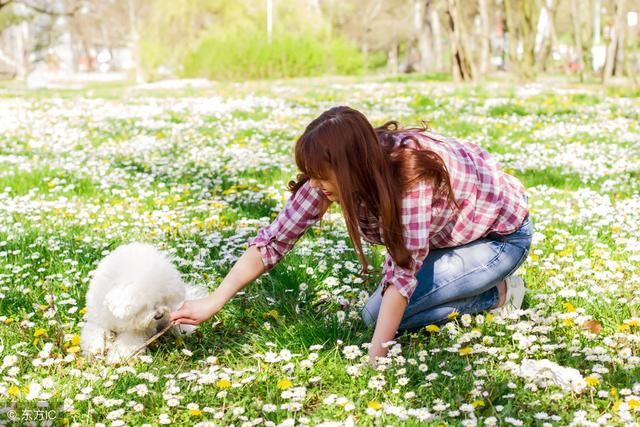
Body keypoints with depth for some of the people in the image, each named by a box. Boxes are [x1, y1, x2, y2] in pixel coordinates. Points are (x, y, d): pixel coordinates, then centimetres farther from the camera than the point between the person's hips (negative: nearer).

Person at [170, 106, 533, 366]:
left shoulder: (410, 171, -38)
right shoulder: (333, 173, -19)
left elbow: (403, 270, -37)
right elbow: (275, 237, -17)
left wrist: (375, 356, -36)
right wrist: (213, 303, -20)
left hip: (500, 233, -7)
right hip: (446, 233, 7)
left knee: (381, 314, -17)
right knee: (380, 312, 1)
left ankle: (497, 294, -1)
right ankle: (479, 280, 14)